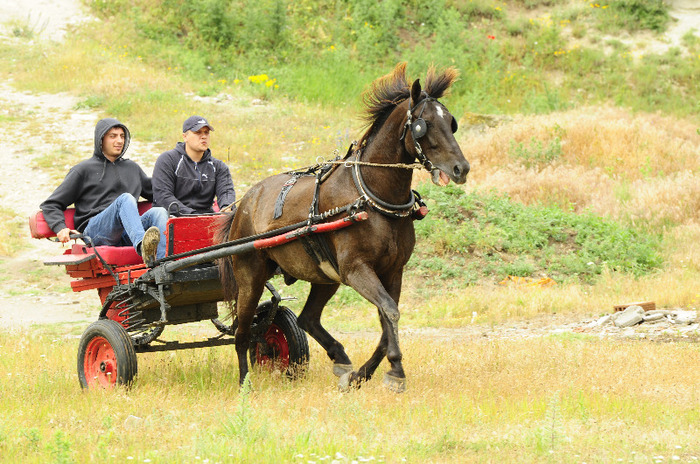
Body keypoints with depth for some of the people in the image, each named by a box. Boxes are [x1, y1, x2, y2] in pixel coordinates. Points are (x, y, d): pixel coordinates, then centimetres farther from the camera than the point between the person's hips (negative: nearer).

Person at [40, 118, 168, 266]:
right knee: (125, 199, -32)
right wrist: (60, 228, -8)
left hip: (128, 234, 4)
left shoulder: (132, 168, 29)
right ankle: (142, 247, -63)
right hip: (94, 230, -4)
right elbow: (51, 205, 12)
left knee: (159, 212, -26)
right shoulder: (84, 170, 15)